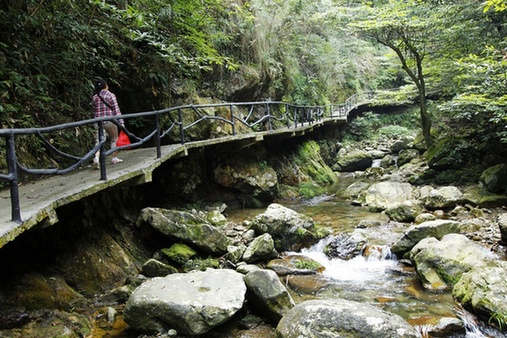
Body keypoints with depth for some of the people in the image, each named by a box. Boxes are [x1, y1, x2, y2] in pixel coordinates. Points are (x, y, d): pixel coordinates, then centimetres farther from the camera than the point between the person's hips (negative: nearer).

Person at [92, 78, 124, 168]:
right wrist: (121, 122, -8)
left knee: (99, 141, 0)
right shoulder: (111, 95, -4)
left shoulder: (94, 98, 8)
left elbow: (94, 112, 12)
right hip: (110, 121, -3)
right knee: (114, 139, 14)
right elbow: (116, 110, -8)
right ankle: (114, 158, 20)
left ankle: (96, 157, -21)